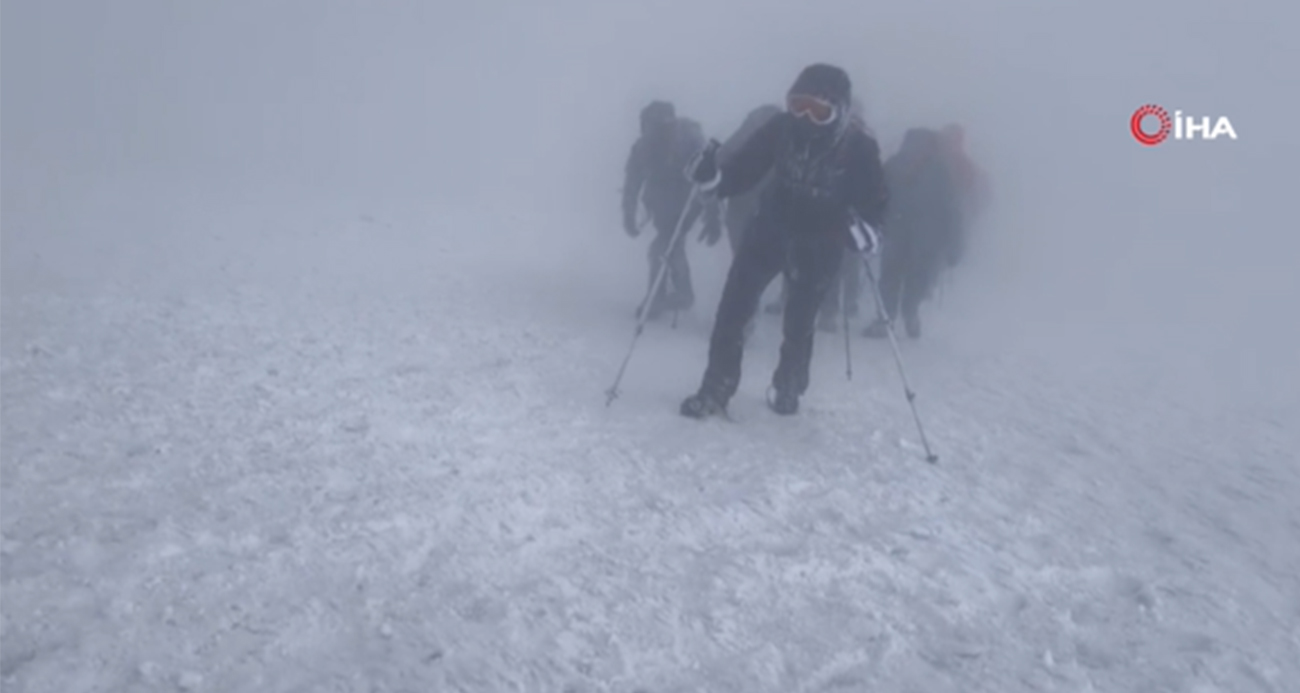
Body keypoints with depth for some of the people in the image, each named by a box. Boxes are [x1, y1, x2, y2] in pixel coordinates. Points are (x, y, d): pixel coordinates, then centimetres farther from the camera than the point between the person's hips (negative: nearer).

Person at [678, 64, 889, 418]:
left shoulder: (859, 148, -19)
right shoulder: (781, 129, -16)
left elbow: (875, 201, -12)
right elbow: (745, 168, -11)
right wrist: (714, 178, -32)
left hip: (819, 245, -1)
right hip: (771, 229, 2)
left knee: (800, 322, 9)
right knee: (733, 306, -5)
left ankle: (788, 389, 36)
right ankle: (715, 389, 8)